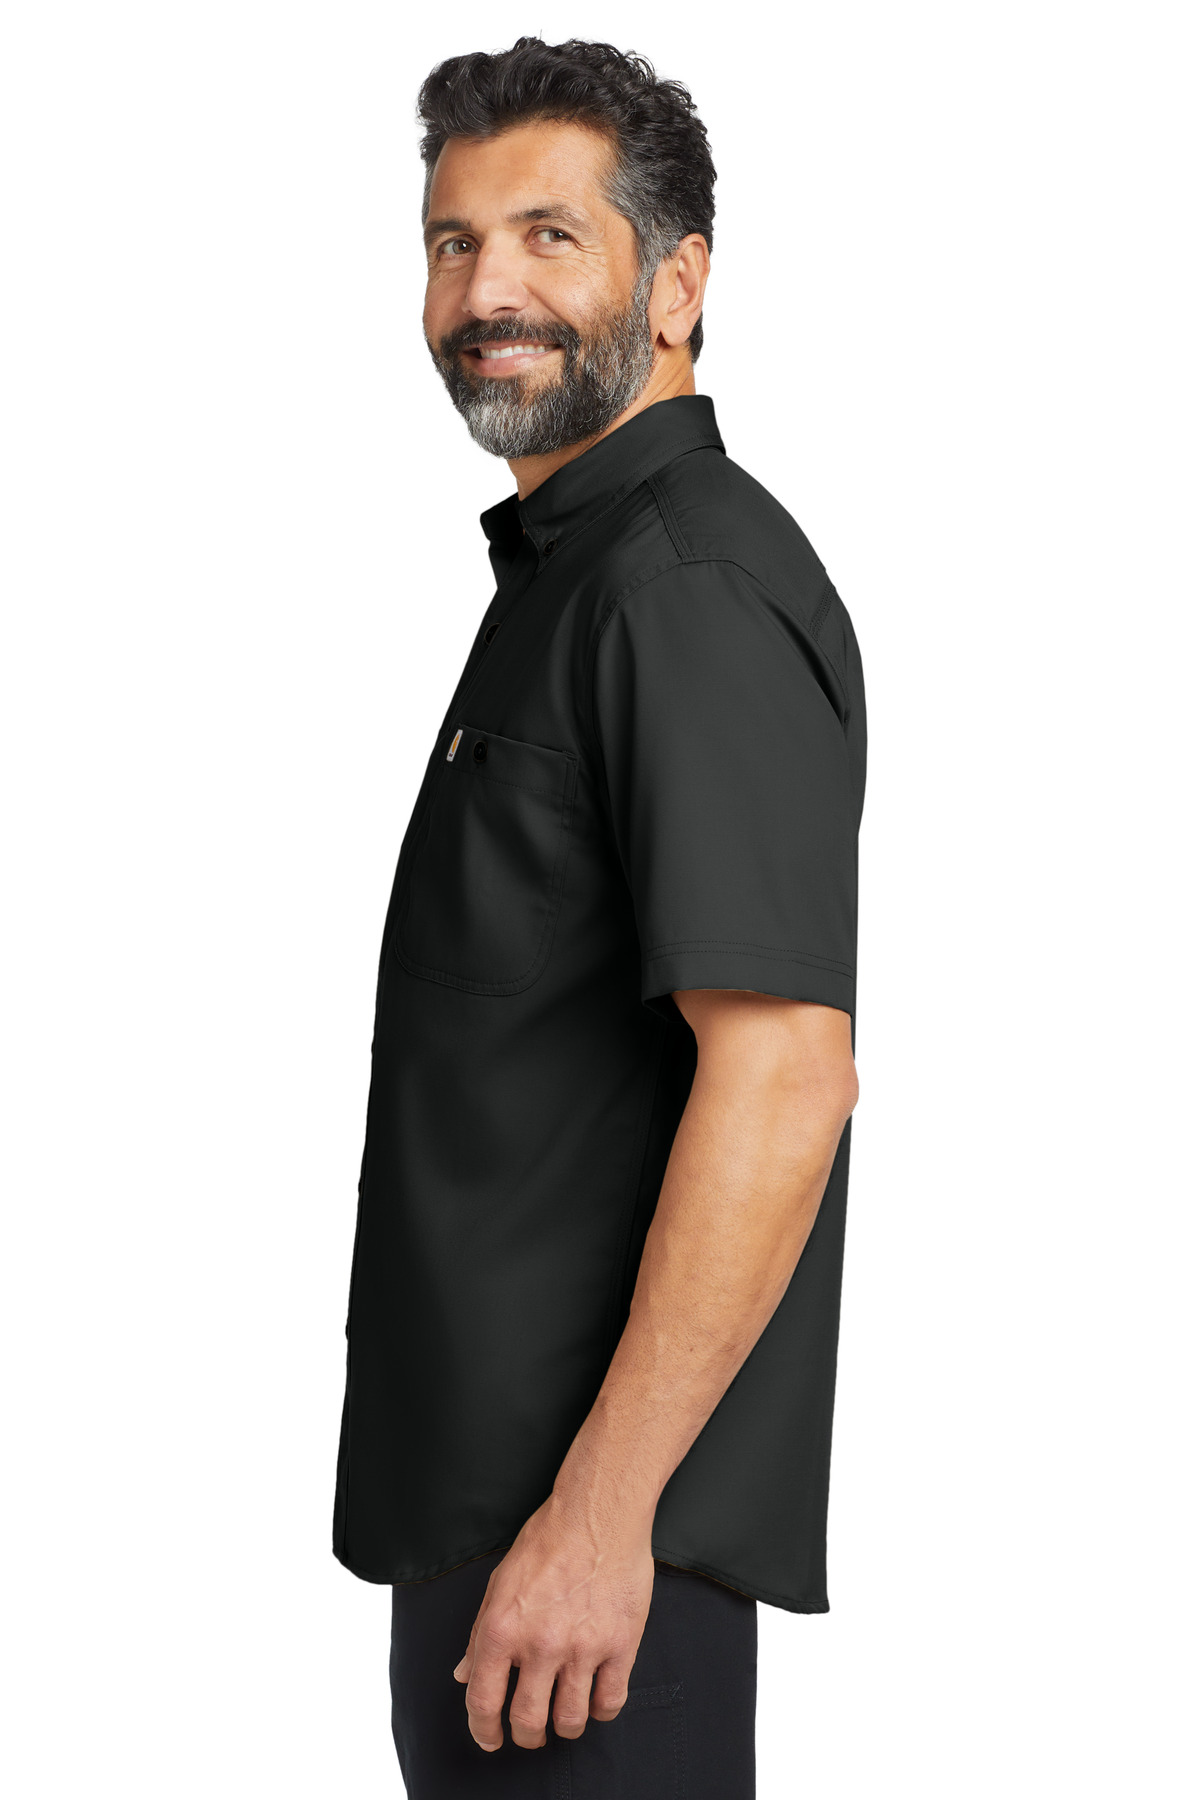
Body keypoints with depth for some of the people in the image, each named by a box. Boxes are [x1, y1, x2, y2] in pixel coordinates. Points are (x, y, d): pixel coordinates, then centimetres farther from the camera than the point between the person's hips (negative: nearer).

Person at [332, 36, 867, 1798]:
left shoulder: (690, 583, -18)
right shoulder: (572, 563, 15)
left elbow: (786, 1072, -26)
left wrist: (601, 1505, -25)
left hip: (590, 1515, -10)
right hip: (484, 1461, 10)